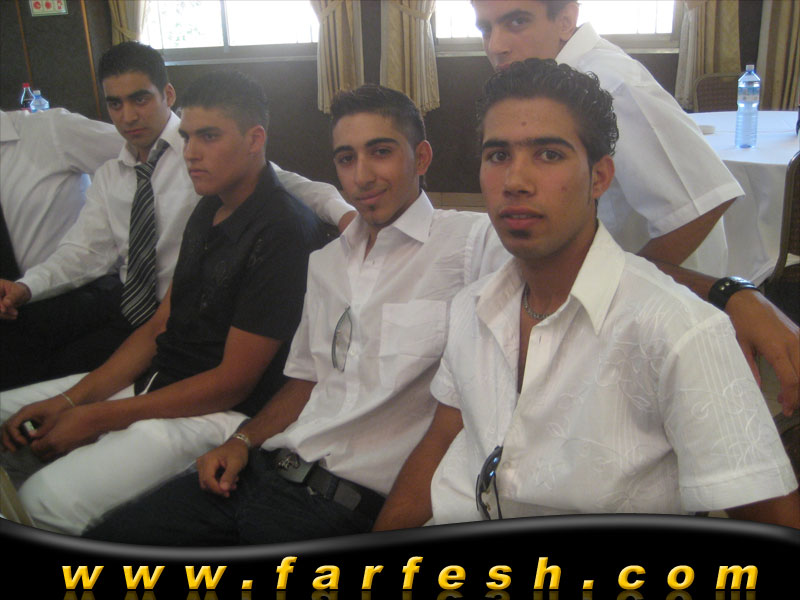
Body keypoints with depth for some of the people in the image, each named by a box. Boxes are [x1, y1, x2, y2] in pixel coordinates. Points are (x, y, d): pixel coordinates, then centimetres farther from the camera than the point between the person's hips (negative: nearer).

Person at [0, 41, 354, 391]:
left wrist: (344, 211, -33)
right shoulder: (110, 176, 13)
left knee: (69, 365, -18)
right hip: (121, 296, 6)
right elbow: (86, 250, 7)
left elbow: (284, 183, -15)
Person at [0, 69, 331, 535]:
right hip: (155, 377, 9)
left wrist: (97, 418, -14)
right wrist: (69, 400, 0)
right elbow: (160, 325, 11)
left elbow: (233, 381, -19)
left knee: (48, 501, -24)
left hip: (220, 411, -9)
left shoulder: (285, 232, -20)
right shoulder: (210, 210, 9)